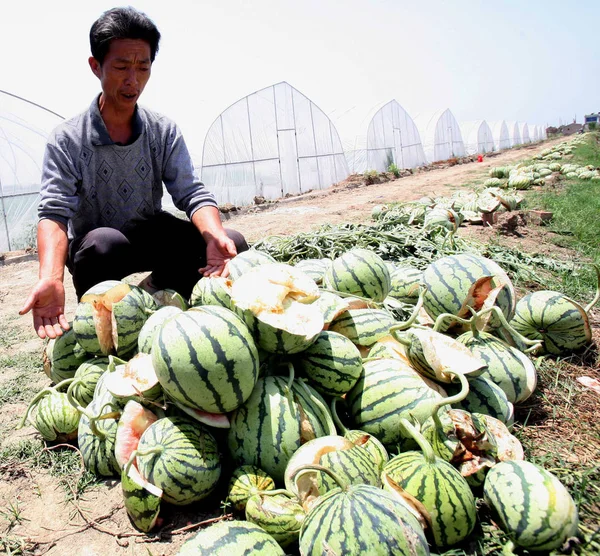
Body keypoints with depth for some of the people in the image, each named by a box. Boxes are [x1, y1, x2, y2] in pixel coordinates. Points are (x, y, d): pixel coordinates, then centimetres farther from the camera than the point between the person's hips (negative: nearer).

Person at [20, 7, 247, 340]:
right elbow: (54, 212, -23)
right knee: (106, 242, -39)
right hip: (94, 250, -3)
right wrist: (51, 278, -44)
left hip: (150, 237, 3)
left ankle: (154, 293, 4)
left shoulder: (165, 132, -4)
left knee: (233, 244, -17)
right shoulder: (67, 140, -13)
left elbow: (192, 193, -13)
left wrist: (215, 236, -37)